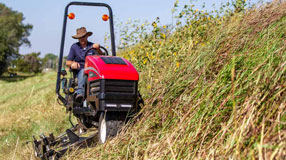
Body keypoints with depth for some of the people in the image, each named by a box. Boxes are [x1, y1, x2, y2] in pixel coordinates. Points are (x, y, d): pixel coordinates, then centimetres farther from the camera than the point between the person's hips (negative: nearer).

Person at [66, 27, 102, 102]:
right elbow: (68, 62, 10)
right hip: (79, 71, -1)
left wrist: (98, 49, -21)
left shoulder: (92, 46, 13)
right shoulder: (74, 47, 13)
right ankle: (80, 92, -56)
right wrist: (72, 63, -14)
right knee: (83, 71, -36)